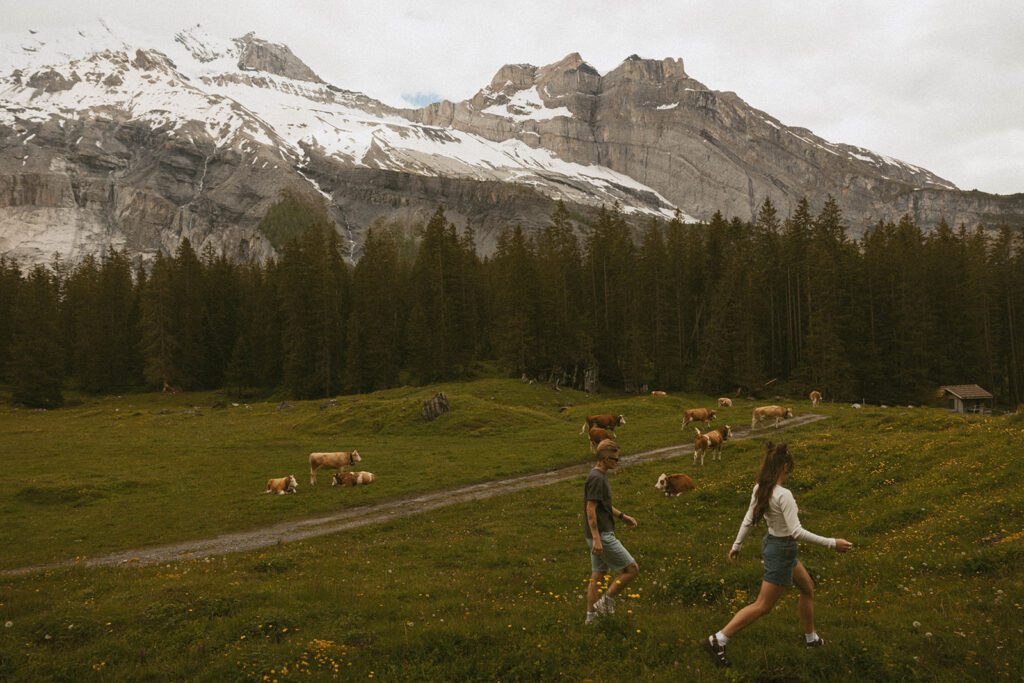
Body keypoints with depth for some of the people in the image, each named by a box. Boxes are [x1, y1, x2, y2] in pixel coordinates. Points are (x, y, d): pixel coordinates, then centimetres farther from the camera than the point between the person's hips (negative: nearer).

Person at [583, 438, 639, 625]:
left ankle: (591, 615, 22)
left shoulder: (600, 476, 12)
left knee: (597, 575, 15)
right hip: (602, 535, -10)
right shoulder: (597, 478, -19)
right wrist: (596, 539, -26)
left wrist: (622, 515, 19)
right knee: (632, 569, -3)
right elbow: (591, 510, -23)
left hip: (600, 535, 10)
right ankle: (606, 601, 5)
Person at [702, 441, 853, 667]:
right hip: (782, 550, -9)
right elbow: (797, 532, -30)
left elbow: (748, 521, 4)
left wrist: (736, 545, 14)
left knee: (807, 587, 26)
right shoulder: (783, 495, -29)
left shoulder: (759, 488, -4)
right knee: (762, 606, 2)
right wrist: (832, 543, -24)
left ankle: (811, 637, 42)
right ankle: (717, 641, 1)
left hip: (772, 544, 9)